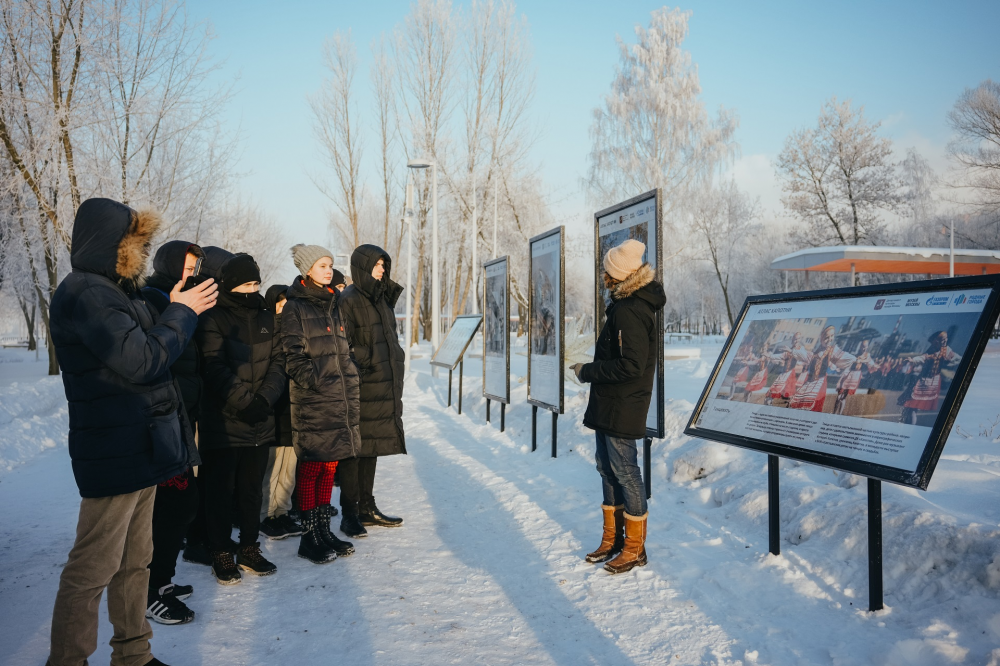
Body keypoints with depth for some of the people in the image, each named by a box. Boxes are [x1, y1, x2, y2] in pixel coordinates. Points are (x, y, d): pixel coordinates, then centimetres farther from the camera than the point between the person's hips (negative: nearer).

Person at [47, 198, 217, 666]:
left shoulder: (117, 291, 16)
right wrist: (182, 313, -10)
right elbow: (140, 360, -22)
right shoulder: (84, 294, -16)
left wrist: (179, 312, 5)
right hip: (114, 455, -10)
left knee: (135, 560, 18)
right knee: (94, 567, 0)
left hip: (140, 448, 10)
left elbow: (150, 350, 17)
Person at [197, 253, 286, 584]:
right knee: (220, 489, 5)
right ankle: (221, 554, 17)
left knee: (252, 488, 13)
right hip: (223, 422, -5)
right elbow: (215, 369, -13)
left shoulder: (266, 318, 10)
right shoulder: (214, 320, -5)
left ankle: (249, 549, 25)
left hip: (260, 422, 5)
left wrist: (265, 398, -10)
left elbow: (277, 362, 5)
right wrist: (244, 403, -18)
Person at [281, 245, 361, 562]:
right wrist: (317, 384, -17)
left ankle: (324, 530, 21)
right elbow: (294, 356, -10)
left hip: (340, 400, 7)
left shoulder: (334, 305, 17)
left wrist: (350, 390, 12)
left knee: (330, 465, 11)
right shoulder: (295, 307, -4)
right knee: (311, 468, -1)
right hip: (312, 403, -7)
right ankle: (310, 537, 9)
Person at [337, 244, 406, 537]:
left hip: (383, 389, 8)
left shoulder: (381, 299, 17)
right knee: (354, 449, -2)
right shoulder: (348, 301, -9)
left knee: (371, 448, 13)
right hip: (360, 390, -8)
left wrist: (395, 379, 19)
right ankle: (349, 515, 7)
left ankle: (367, 509, 23)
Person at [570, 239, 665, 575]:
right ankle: (612, 539, 29)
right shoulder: (625, 304, 11)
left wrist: (587, 372, -17)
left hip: (622, 408, -11)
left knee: (625, 473, 0)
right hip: (607, 406, 11)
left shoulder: (629, 312, -22)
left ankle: (634, 548, 14)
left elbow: (631, 366, -27)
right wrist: (591, 371, 9)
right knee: (607, 469, 17)